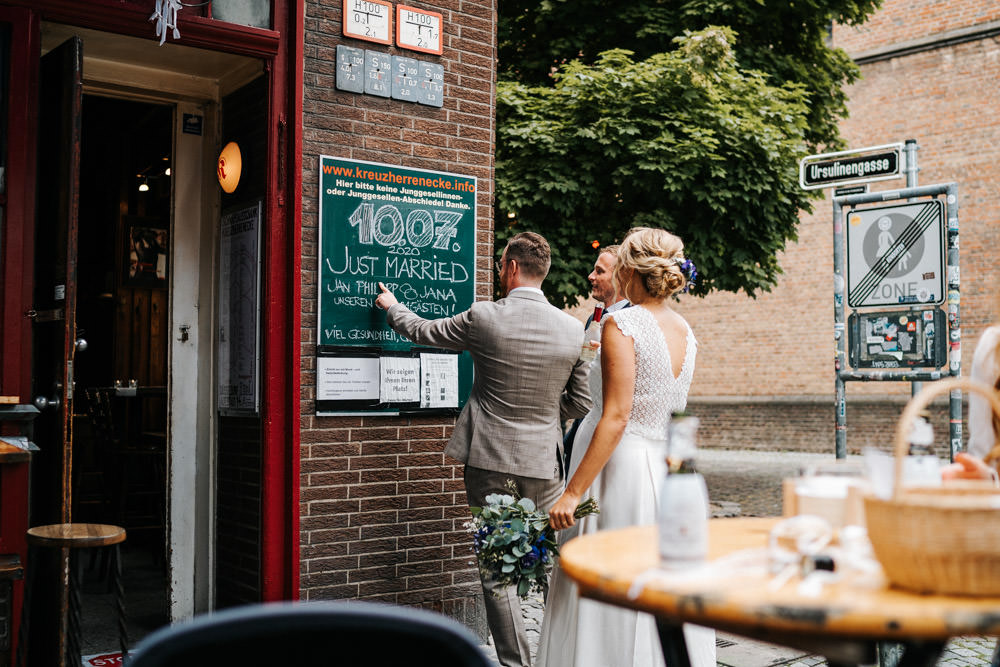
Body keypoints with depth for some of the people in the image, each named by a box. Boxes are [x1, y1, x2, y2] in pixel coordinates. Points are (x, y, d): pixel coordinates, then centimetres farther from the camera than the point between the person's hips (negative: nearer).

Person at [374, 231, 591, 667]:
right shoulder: (573, 329, -3)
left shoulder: (484, 317, -10)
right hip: (543, 457, 3)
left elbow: (423, 332, 7)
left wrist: (391, 306, 26)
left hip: (490, 457, -2)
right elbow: (581, 404, 4)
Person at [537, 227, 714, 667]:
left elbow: (616, 417, -20)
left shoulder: (621, 324, -13)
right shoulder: (685, 332, 9)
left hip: (619, 467, -7)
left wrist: (573, 492, -20)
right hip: (668, 469, 8)